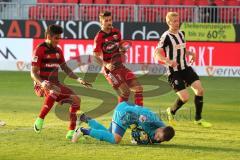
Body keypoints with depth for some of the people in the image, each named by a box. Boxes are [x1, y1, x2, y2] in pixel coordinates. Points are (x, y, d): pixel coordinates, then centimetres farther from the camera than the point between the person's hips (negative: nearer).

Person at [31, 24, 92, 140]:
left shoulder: (58, 50, 13)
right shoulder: (39, 50, -10)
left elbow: (65, 68, 26)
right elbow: (33, 73, -15)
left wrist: (78, 79, 16)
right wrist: (42, 83, -33)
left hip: (55, 84, 8)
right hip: (41, 85, -7)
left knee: (76, 99, -7)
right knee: (55, 91, -40)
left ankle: (71, 131, -2)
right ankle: (40, 120, -36)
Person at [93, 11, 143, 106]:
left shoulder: (116, 32, 8)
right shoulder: (99, 37, -11)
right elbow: (96, 56, -14)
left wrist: (122, 51, 3)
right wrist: (106, 65, -28)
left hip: (120, 66, 7)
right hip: (110, 69, -7)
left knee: (138, 88, -2)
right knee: (125, 91, -19)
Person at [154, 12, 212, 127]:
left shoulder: (181, 33, 10)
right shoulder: (166, 37, -14)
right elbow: (157, 54, -18)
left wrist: (190, 53, 5)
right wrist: (168, 61, -35)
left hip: (185, 68, 7)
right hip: (174, 71, -7)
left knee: (199, 89, -7)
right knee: (185, 97, -12)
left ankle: (198, 119, 7)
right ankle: (171, 112, 20)